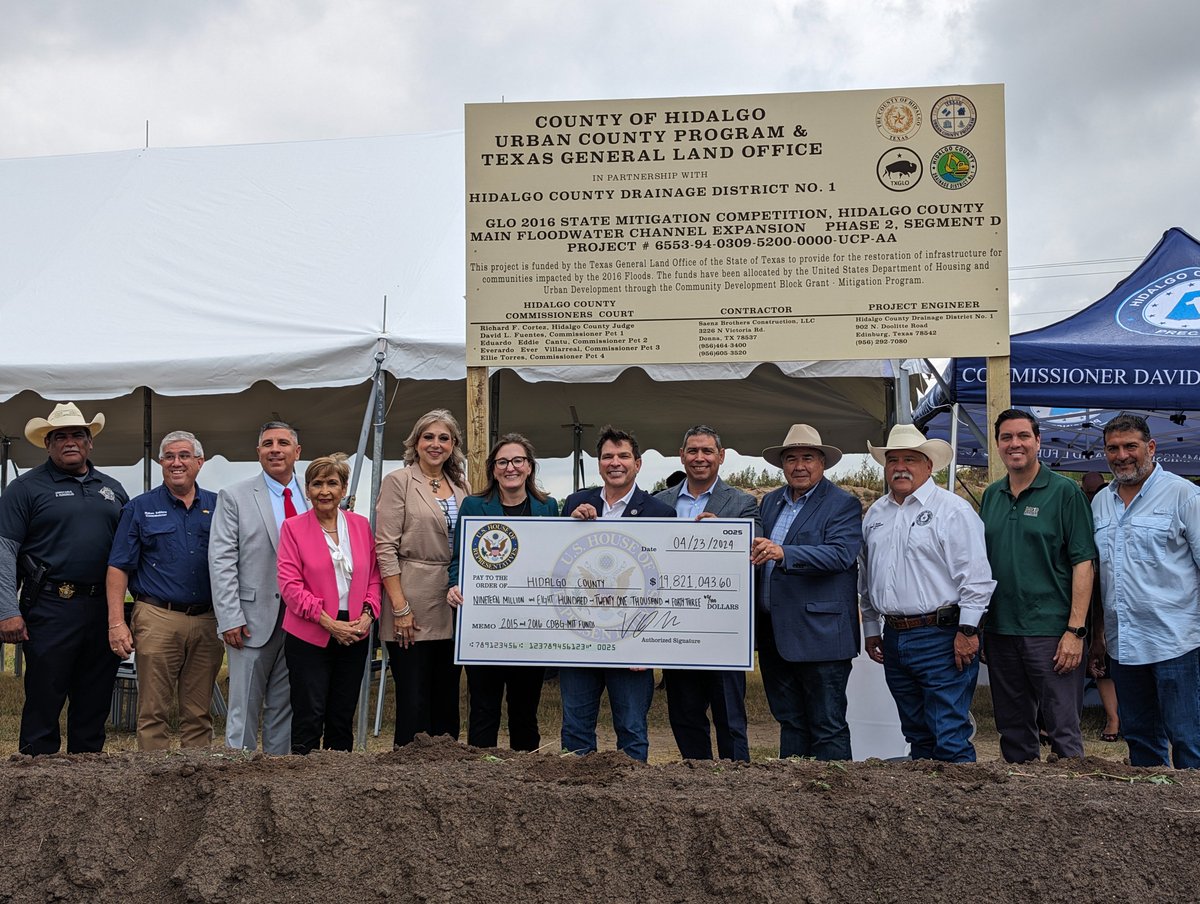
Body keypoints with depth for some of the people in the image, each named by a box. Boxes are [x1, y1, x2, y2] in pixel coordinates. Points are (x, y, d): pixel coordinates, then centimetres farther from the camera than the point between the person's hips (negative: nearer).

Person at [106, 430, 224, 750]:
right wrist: (117, 623, -8)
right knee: (153, 713, 0)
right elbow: (118, 568, 1)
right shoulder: (140, 508, 5)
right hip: (158, 618, -2)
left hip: (208, 621, 2)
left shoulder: (217, 507, 10)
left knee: (199, 714, 8)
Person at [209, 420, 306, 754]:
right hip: (255, 620, -3)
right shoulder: (234, 497, 0)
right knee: (245, 708, 4)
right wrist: (230, 618, -12)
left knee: (285, 708, 12)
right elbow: (222, 561, -6)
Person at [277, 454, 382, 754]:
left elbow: (373, 576, 10)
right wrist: (329, 623, -15)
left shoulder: (361, 525, 8)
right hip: (309, 636, -3)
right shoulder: (293, 527, -3)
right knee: (309, 718, -1)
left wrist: (368, 614, -7)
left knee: (342, 717, 12)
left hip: (354, 636, 4)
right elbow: (290, 584, -9)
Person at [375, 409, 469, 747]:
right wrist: (399, 607, -14)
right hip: (413, 608, -5)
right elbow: (385, 548, -9)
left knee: (447, 699, 11)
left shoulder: (460, 487, 14)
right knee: (414, 702, -2)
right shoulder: (398, 482, -3)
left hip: (451, 609, 6)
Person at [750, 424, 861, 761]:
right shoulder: (770, 502, 15)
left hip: (819, 634, -6)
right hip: (774, 635, 6)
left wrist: (783, 553, -33)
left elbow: (841, 553, -21)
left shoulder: (843, 504, -6)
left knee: (827, 726, 1)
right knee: (789, 721, 15)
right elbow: (756, 551, 15)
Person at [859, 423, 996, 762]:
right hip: (894, 638, 7)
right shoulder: (875, 514, 14)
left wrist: (967, 630, -15)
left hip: (941, 637, -7)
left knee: (950, 738, -7)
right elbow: (867, 578, 21)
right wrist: (870, 628, 19)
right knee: (917, 736, 16)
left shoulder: (952, 509, -7)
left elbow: (976, 575, -11)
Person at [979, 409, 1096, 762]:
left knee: (1063, 731, 1)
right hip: (1000, 632, 5)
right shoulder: (991, 496, 11)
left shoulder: (1064, 491, -4)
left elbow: (1083, 563, -8)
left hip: (1050, 632, -5)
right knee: (1012, 732, 14)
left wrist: (1075, 630, -15)